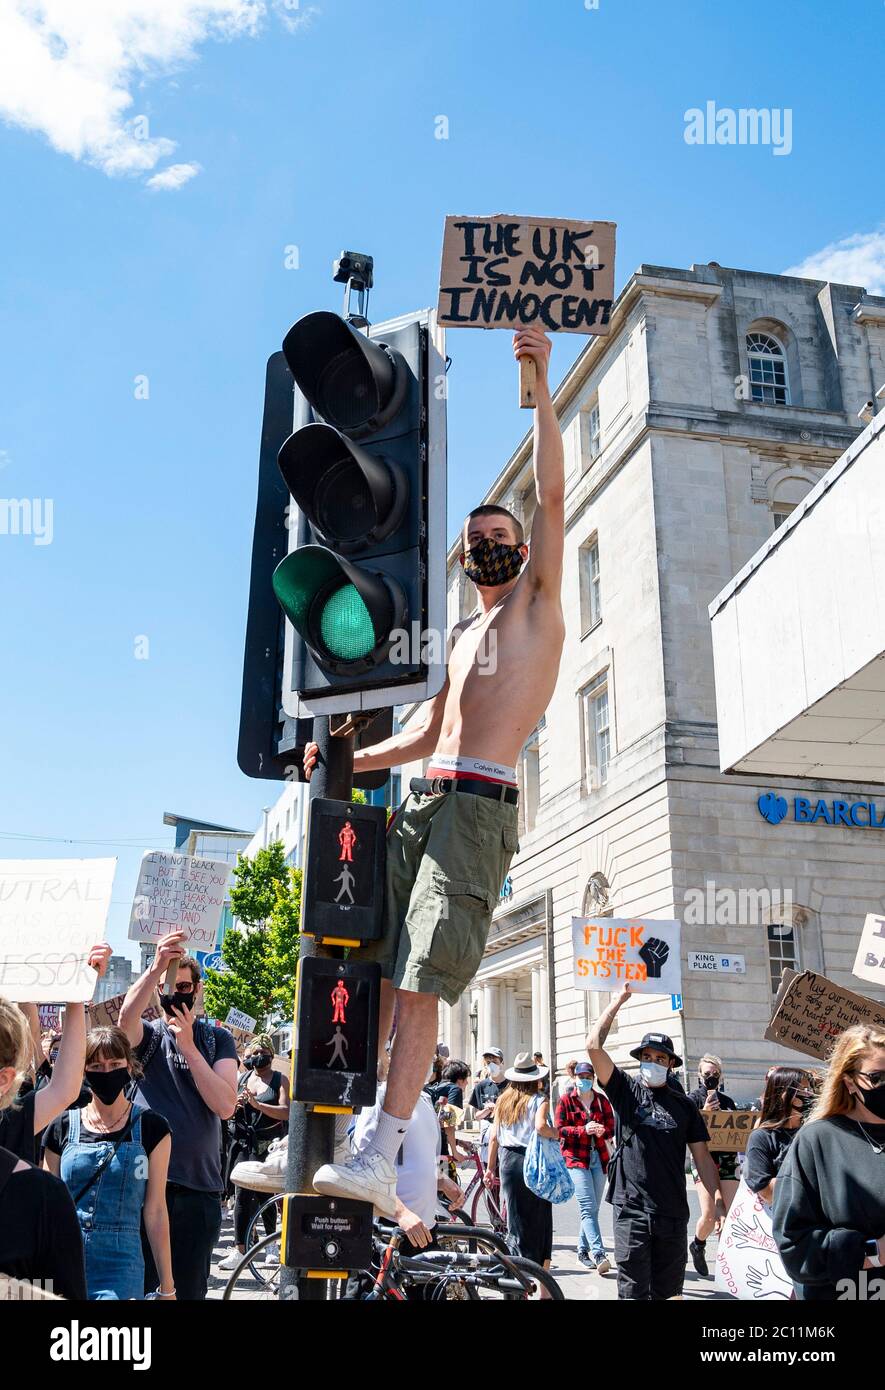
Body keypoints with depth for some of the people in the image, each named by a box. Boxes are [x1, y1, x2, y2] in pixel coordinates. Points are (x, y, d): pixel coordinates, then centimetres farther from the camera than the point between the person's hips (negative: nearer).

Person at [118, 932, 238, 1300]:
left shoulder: (217, 1039, 5)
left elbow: (225, 1106, -10)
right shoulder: (146, 1035, 3)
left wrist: (188, 1046, -16)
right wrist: (157, 966, -39)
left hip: (199, 1186, 1)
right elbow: (127, 1014, -23)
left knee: (191, 1288, 10)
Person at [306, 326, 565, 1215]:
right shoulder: (461, 633, 27)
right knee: (374, 971, 1)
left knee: (422, 982, -15)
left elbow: (552, 495, -1)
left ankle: (381, 1160, -16)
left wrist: (540, 384, -2)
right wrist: (347, 762, 18)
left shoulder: (536, 601, 10)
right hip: (422, 798, 7)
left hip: (478, 805, -7)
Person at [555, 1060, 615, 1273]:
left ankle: (583, 1250, 24)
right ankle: (598, 1254, -21)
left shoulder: (601, 1100, 11)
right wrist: (583, 1130, -17)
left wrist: (602, 1131, -13)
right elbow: (559, 1130, -4)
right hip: (576, 1158, -4)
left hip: (599, 1157, 4)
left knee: (592, 1208, 10)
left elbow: (612, 1128, 10)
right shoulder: (566, 1100, 1)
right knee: (588, 1207, -15)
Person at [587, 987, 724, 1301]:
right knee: (634, 1290, -1)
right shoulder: (625, 1091, 2)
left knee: (668, 1291, 11)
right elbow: (593, 1046, -9)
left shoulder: (684, 1105, 9)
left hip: (673, 1212, 3)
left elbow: (702, 1157, 10)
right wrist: (619, 1000, -4)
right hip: (632, 1208, -3)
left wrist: (719, 1203, 0)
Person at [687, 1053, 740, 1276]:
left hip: (727, 1160, 4)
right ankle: (698, 1247, 18)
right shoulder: (693, 1098, 1)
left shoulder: (728, 1101, 15)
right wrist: (704, 1114, -20)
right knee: (709, 1215, -11)